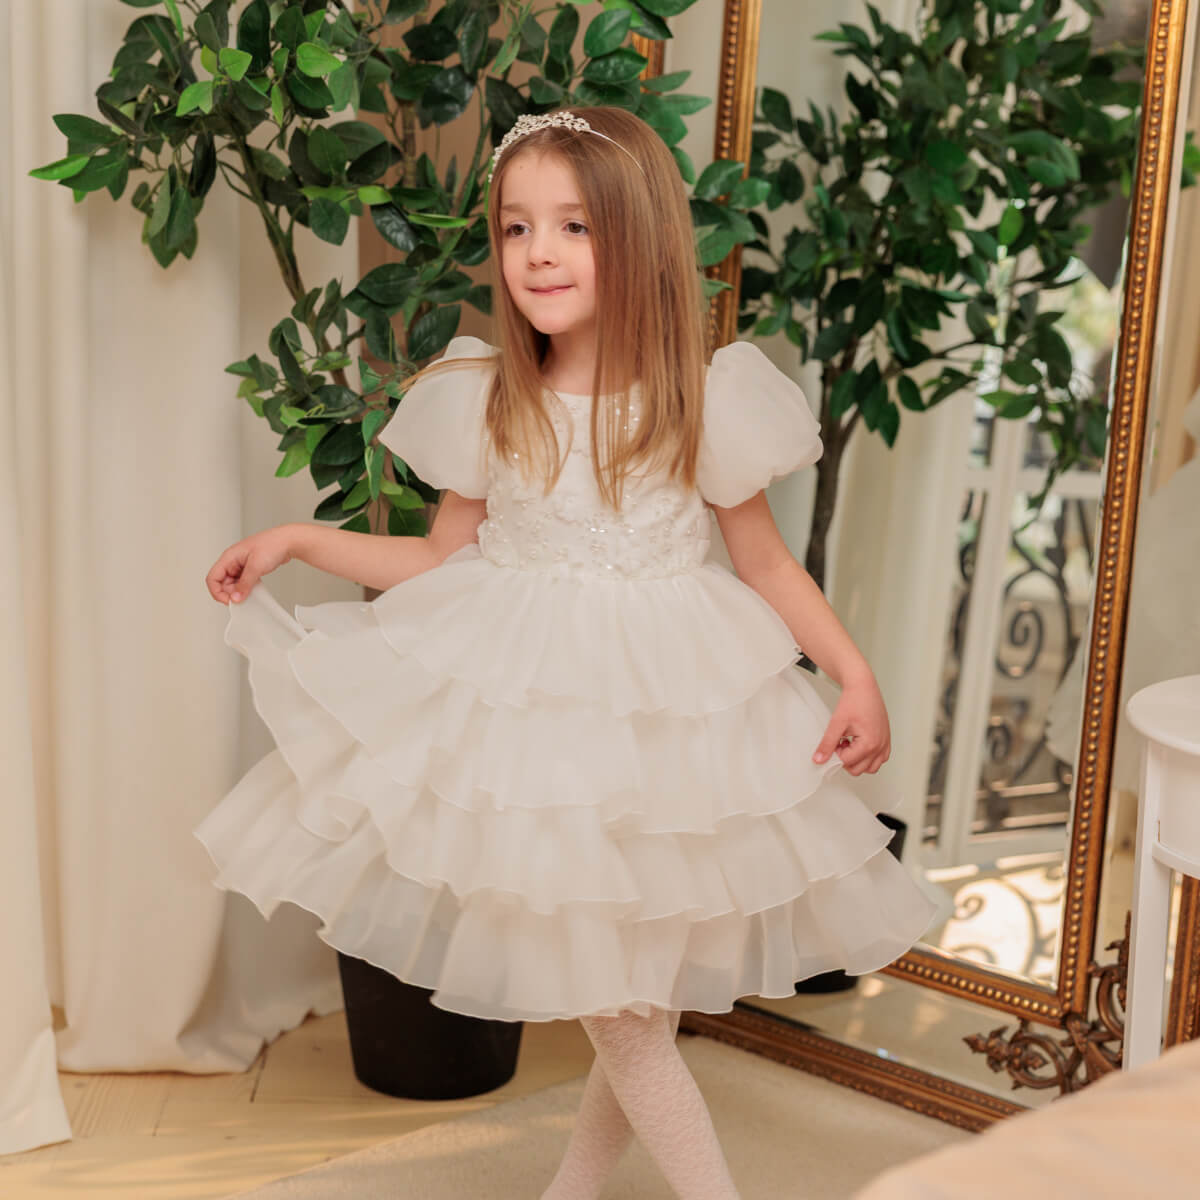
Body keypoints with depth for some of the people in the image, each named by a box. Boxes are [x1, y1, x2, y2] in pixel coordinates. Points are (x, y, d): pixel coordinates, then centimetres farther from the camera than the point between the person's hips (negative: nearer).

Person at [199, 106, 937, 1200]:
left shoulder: (708, 398, -7)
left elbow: (764, 558, 2)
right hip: (517, 696, 1)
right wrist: (298, 541, 4)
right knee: (608, 995, 5)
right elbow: (440, 559, 9)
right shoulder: (482, 401, -2)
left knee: (646, 978, 7)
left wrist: (857, 676, -6)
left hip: (667, 704, -1)